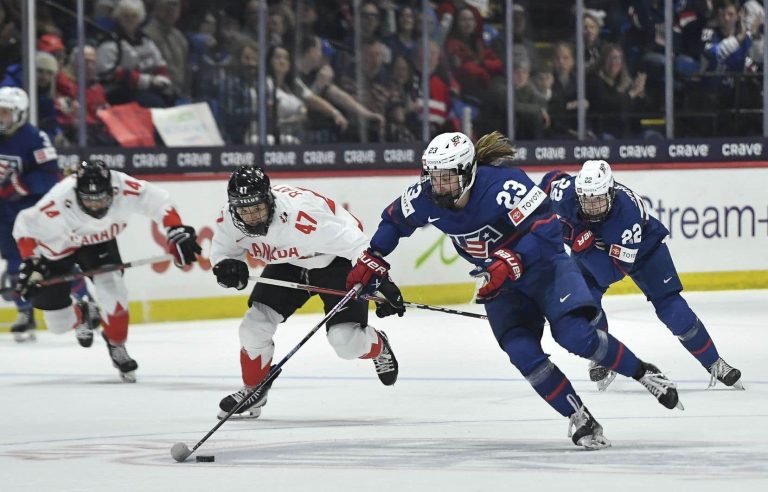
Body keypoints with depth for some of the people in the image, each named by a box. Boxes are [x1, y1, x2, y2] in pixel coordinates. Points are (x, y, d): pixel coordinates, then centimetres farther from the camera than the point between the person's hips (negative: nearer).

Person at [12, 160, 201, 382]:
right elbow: (26, 226, -23)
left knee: (112, 292, -21)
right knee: (58, 322, 2)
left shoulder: (124, 189, -35)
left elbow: (159, 202, -18)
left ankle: (117, 345, 7)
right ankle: (83, 315, 39)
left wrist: (177, 232, -26)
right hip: (57, 245, -2)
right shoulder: (59, 202, -41)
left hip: (99, 241, 2)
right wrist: (31, 263, -27)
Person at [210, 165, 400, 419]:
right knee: (255, 325, -7)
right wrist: (227, 266, -26)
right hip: (288, 263, 6)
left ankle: (379, 347, 24)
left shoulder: (301, 215, -41)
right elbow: (222, 251, -2)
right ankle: (253, 389, 19)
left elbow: (356, 246, -36)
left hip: (337, 260, -6)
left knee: (345, 341, -14)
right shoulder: (229, 218, -22)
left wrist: (380, 283, -40)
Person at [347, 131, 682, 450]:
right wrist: (372, 261, 5)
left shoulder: (503, 183, -31)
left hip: (544, 265, -5)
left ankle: (643, 372, -2)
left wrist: (509, 264, -42)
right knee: (522, 352, -18)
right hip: (499, 281, 5)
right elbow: (394, 220, 9)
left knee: (575, 335, -25)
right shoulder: (426, 198, -13)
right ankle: (580, 419, -7)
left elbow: (547, 229, -34)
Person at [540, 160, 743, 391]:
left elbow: (613, 271, -41)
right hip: (591, 247, 3)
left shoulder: (628, 211, -44)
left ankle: (714, 364, 7)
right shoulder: (565, 195, -34)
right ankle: (602, 361, 4)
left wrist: (583, 245, -49)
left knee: (669, 305, -9)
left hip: (642, 247, -3)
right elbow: (551, 179, -7)